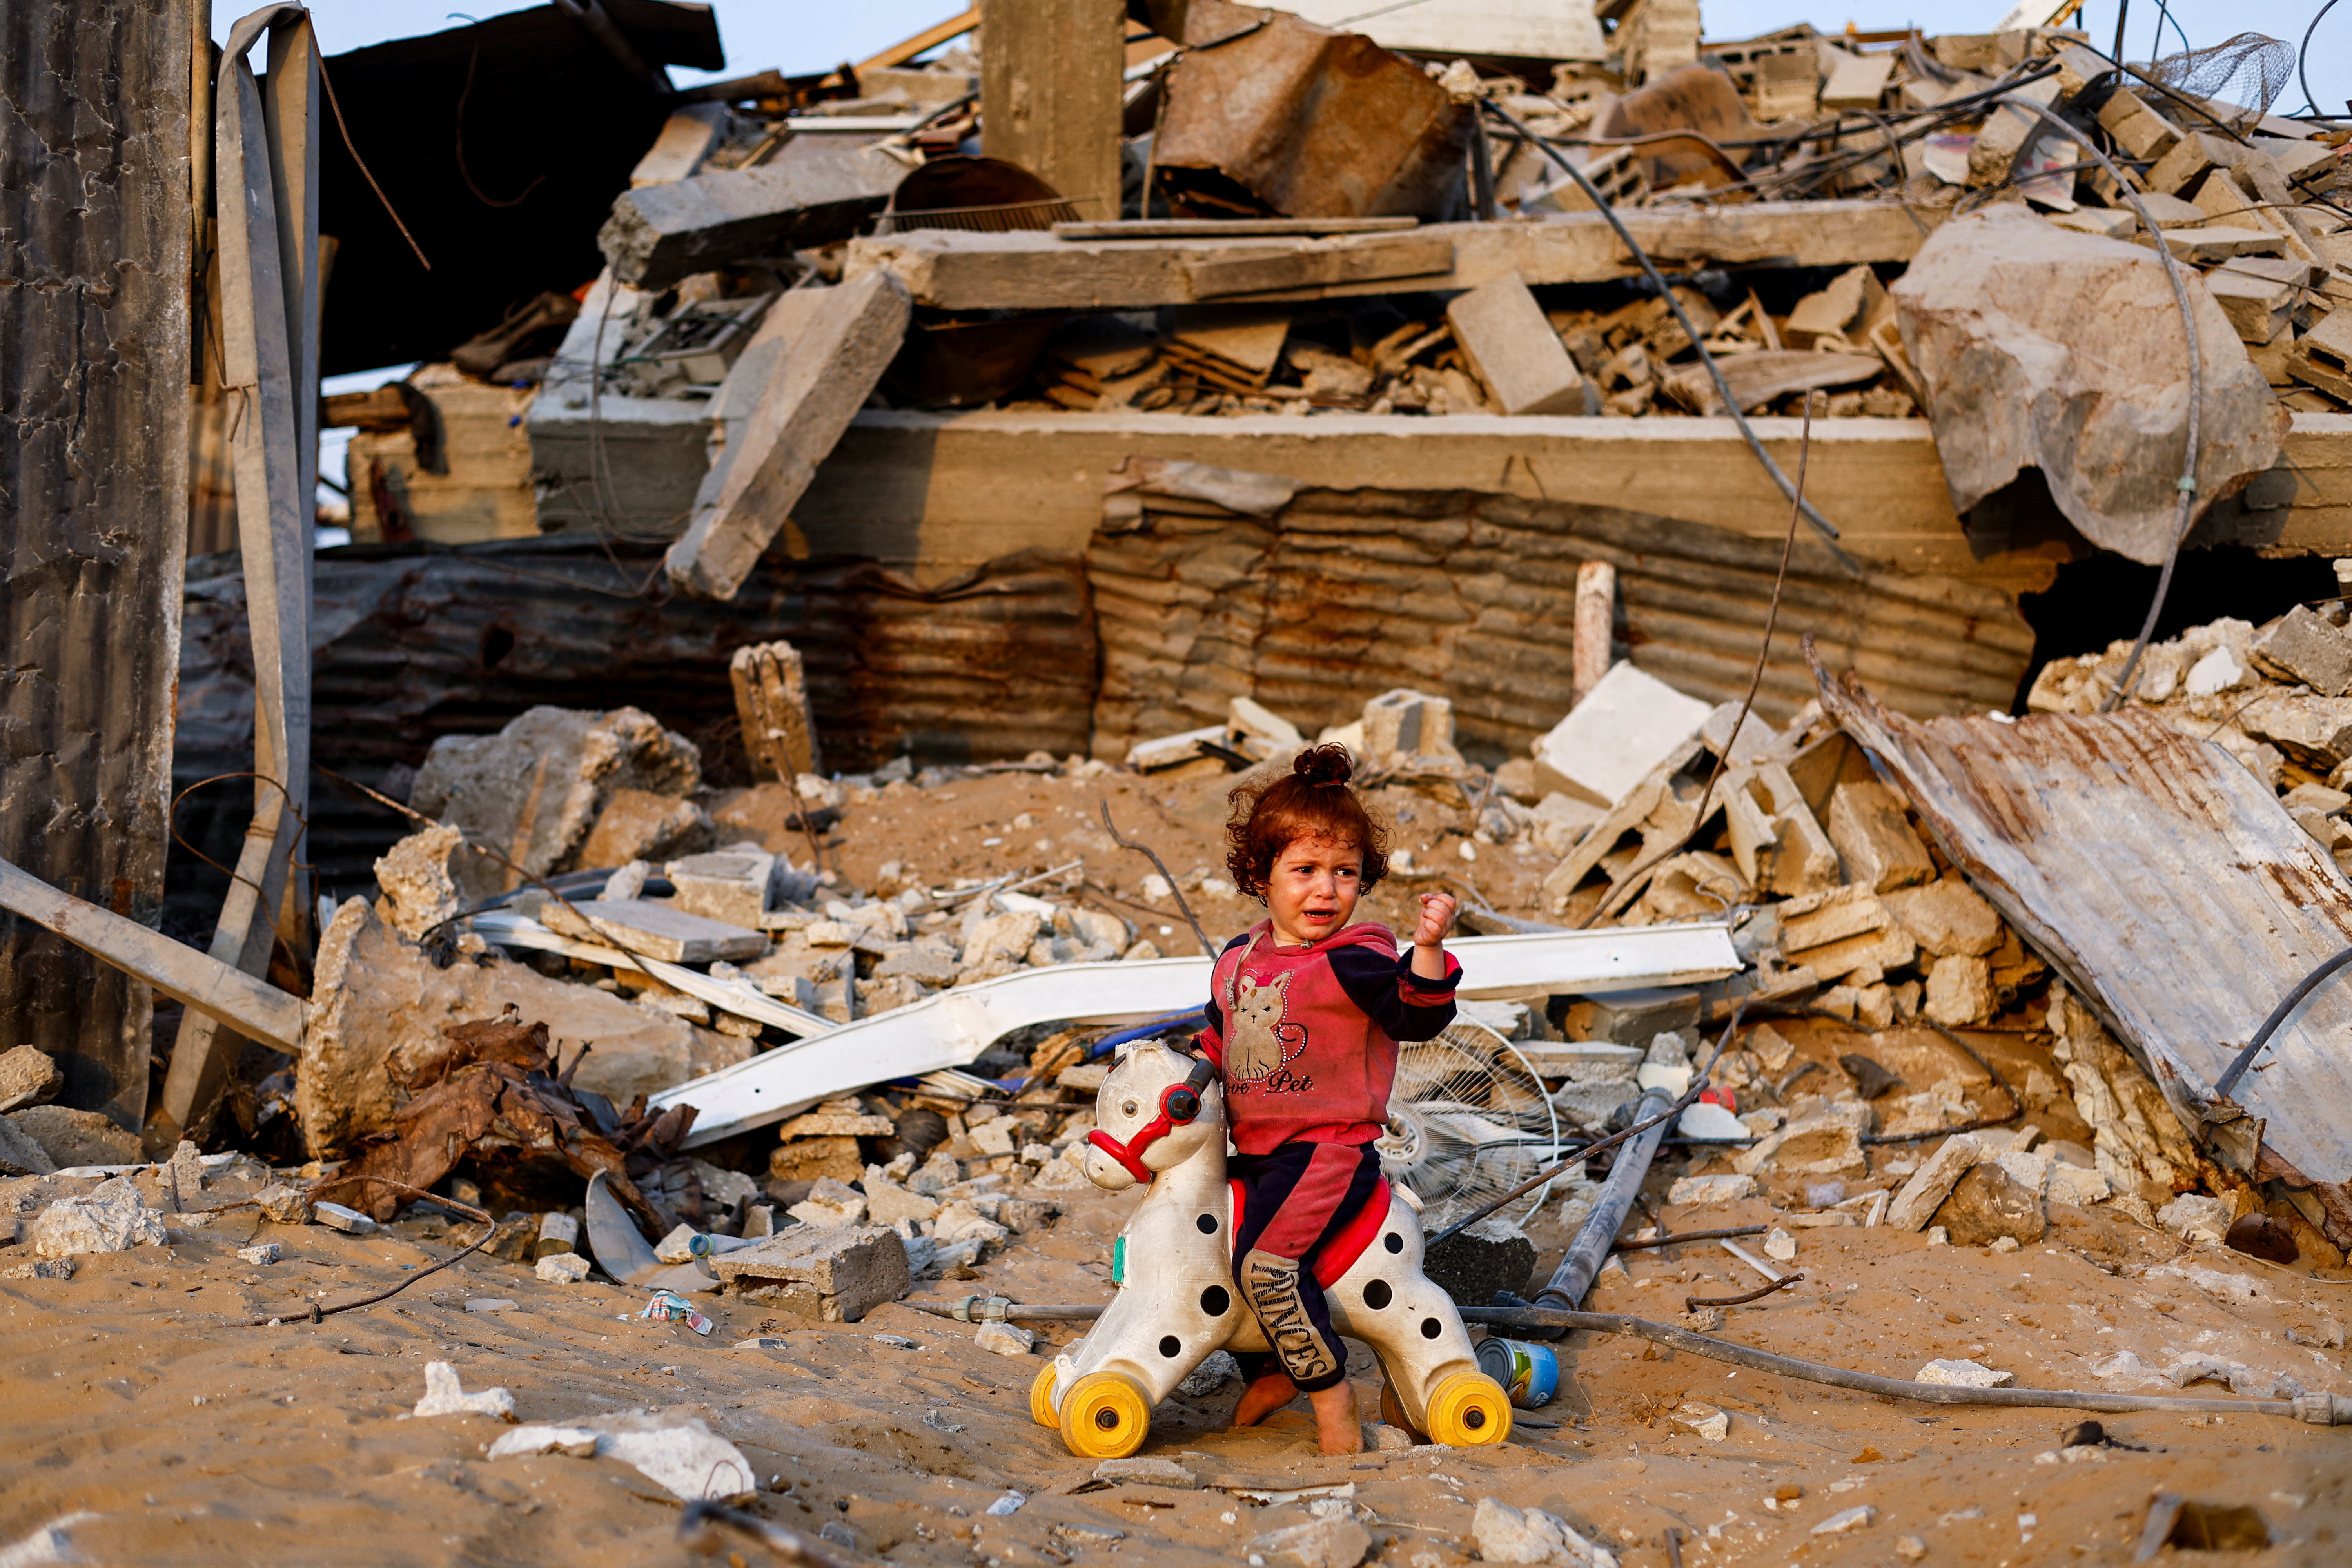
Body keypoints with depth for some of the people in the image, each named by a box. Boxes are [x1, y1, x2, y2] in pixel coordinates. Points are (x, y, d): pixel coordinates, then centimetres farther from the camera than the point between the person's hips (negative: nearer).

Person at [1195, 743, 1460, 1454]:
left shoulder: (1354, 961, -11)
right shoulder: (1237, 959, 11)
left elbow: (1415, 1016, -28)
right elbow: (1219, 1038, 27)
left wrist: (1428, 951, -42)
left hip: (1329, 1149, -9)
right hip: (1251, 1153, 9)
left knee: (1267, 1263, -27)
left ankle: (1334, 1405, -17)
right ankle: (1270, 1371, 36)